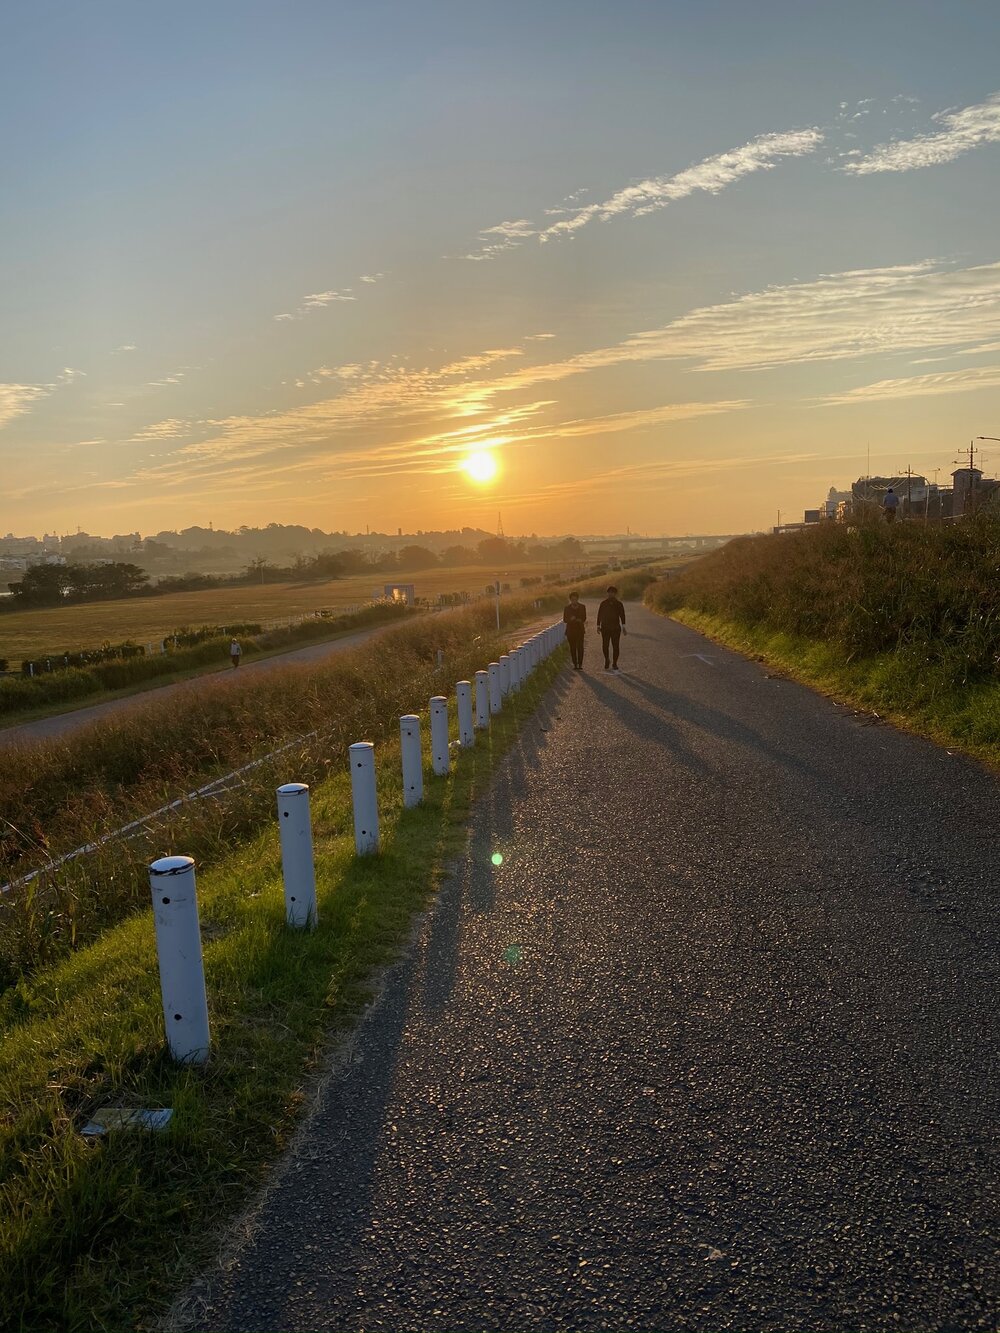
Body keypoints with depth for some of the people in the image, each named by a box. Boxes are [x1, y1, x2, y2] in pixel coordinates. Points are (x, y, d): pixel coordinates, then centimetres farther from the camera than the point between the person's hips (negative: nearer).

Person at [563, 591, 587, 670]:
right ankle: (575, 664, 6)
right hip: (570, 630, 1)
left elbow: (584, 618, 10)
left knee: (580, 647, -10)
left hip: (580, 630, -1)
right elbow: (565, 620, 5)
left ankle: (580, 664, -7)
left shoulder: (582, 607, 8)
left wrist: (580, 620, -13)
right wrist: (570, 619, -16)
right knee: (572, 648, 0)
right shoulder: (566, 608, 6)